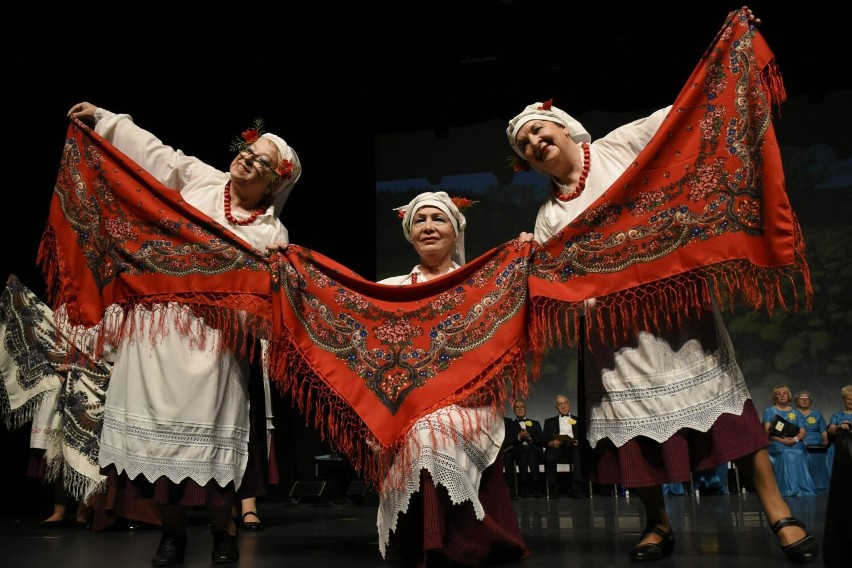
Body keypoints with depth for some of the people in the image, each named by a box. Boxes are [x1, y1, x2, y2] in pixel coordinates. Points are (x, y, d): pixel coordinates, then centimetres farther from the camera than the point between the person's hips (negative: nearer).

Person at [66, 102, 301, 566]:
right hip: (157, 322, 3)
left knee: (208, 432, -6)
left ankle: (223, 530, 15)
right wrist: (102, 118, 21)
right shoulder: (200, 179, 10)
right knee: (157, 423, 2)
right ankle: (172, 531, 18)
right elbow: (152, 150, 19)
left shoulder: (271, 231, 3)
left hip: (211, 333, -2)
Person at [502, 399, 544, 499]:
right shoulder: (509, 424, 23)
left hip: (533, 450, 1)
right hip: (516, 451, -1)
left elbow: (542, 441, 13)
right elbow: (506, 442, 6)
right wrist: (518, 437, -9)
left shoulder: (535, 423, 26)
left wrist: (530, 438, -5)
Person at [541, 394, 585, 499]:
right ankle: (553, 490, -27)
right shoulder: (550, 421, 27)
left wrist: (578, 442, -10)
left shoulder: (578, 420, 27)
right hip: (557, 447, 0)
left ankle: (577, 489, -34)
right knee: (549, 457, -34)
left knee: (579, 455, -36)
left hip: (573, 447, 0)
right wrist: (552, 443, -9)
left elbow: (584, 437, 13)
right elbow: (545, 440, 14)